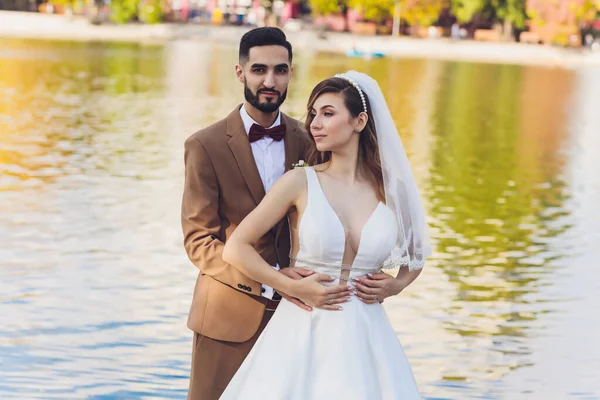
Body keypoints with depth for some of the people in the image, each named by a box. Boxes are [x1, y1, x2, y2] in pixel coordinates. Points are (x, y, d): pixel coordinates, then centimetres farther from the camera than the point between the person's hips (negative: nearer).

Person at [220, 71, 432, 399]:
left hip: (365, 338, 2)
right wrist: (294, 288, -11)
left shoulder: (392, 190, 3)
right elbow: (235, 249, -4)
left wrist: (395, 286, 1)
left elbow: (414, 257, 21)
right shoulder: (300, 183, -4)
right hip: (303, 334, -2)